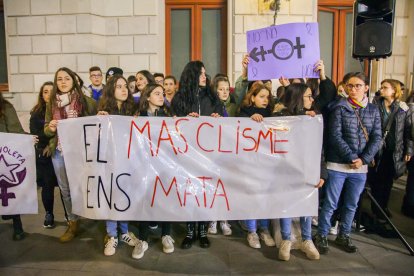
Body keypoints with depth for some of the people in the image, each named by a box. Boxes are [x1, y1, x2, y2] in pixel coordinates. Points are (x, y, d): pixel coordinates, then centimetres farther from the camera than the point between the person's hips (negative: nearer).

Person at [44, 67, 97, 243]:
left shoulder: (85, 101, -4)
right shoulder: (51, 103, 6)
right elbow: (46, 130, 10)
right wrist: (51, 128, -12)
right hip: (59, 152, 4)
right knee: (65, 189, 12)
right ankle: (72, 223, 27)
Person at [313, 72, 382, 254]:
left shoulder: (373, 110, 8)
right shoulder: (340, 108, -4)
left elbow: (377, 138, 2)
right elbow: (335, 136, -11)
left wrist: (363, 159, -11)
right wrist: (351, 157, -17)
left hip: (361, 167, 4)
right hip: (337, 165, -4)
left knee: (352, 205, 14)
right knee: (330, 204, 2)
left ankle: (343, 236, 31)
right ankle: (321, 236, 17)